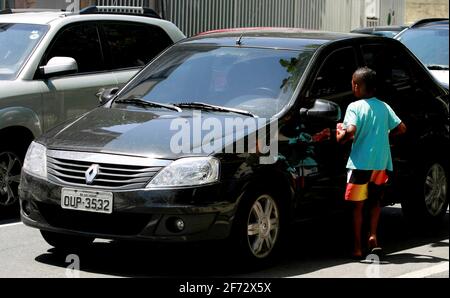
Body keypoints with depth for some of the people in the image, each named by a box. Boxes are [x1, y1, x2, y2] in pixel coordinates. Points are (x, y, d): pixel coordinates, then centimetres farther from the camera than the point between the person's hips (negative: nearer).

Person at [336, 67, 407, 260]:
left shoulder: (355, 107, -8)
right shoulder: (384, 107, 8)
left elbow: (351, 130, -22)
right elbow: (401, 128, 7)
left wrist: (341, 137, -3)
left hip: (361, 163, -4)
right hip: (381, 163, 4)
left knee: (358, 205, 4)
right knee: (375, 201, 20)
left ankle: (357, 247, 4)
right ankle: (373, 236, 3)